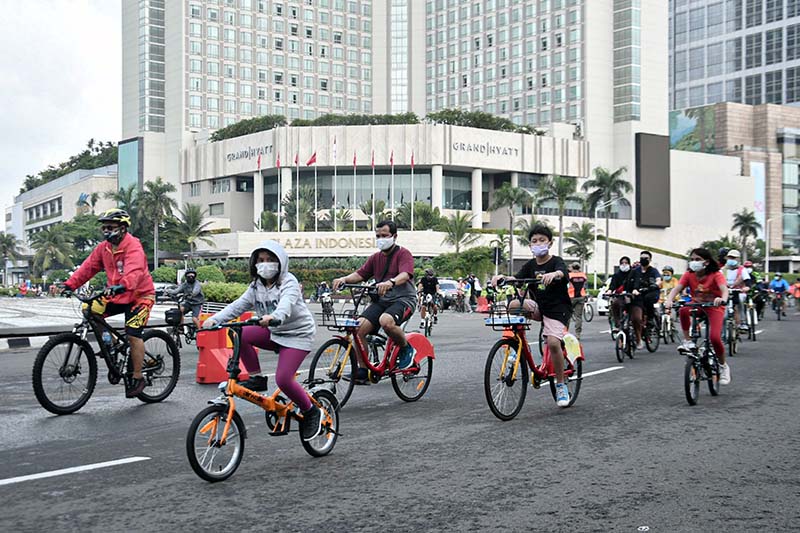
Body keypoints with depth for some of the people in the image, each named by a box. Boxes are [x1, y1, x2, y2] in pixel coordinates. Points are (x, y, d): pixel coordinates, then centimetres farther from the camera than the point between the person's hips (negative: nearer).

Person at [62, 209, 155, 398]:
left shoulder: (133, 246, -20)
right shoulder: (103, 248, 4)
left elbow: (134, 272, -37)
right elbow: (88, 267, 1)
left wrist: (121, 286, -55)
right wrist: (69, 284, -12)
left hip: (140, 295, -7)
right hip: (118, 295, 7)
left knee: (133, 334, -17)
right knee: (92, 310, -12)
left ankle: (137, 378, -6)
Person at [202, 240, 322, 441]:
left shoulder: (288, 282, -16)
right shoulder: (256, 286, 4)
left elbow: (286, 303, -38)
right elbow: (238, 305, -6)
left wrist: (274, 317, -60)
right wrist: (215, 319, -22)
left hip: (297, 334, -6)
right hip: (273, 332, 6)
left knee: (283, 379, -20)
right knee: (240, 335, -19)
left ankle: (311, 412, 3)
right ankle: (256, 378, -2)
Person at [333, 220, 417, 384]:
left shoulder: (403, 254, -4)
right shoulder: (375, 258, 16)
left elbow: (405, 274, -23)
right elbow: (360, 274, 8)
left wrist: (391, 282, -44)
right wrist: (344, 279, -14)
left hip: (403, 298, -6)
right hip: (381, 300, 6)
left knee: (386, 321, -37)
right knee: (359, 328, -16)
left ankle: (406, 349, -8)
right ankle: (362, 371, -4)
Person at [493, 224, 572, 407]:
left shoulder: (556, 262, -6)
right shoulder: (530, 265, 7)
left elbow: (562, 272, -30)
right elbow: (516, 279, -9)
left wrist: (554, 274, -54)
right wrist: (502, 277, -31)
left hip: (557, 309, -4)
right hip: (538, 307, 4)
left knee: (553, 342, -26)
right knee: (512, 304, -24)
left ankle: (561, 386, -8)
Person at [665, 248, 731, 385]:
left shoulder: (716, 275, -17)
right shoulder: (688, 275, -8)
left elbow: (724, 289, -33)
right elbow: (677, 288, -20)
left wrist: (723, 299, -57)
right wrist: (669, 300, -41)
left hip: (714, 307, -3)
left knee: (715, 337, -21)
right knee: (683, 310, -33)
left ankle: (723, 366, 6)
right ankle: (687, 341, -16)